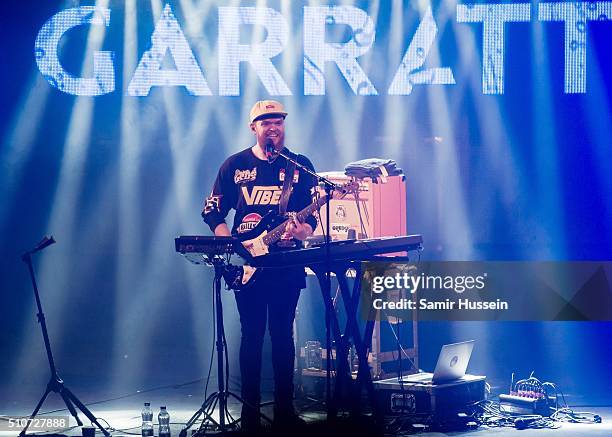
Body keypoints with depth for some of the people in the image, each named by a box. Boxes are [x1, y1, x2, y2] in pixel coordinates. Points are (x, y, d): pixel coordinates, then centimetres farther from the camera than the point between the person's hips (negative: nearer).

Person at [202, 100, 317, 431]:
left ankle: (284, 410, 11)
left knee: (283, 335, 4)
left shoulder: (300, 166, 6)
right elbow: (212, 211, 7)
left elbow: (312, 215, 3)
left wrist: (299, 231, -19)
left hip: (286, 264, 0)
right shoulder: (235, 165, 5)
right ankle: (250, 410, 7)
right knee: (252, 335, 1)